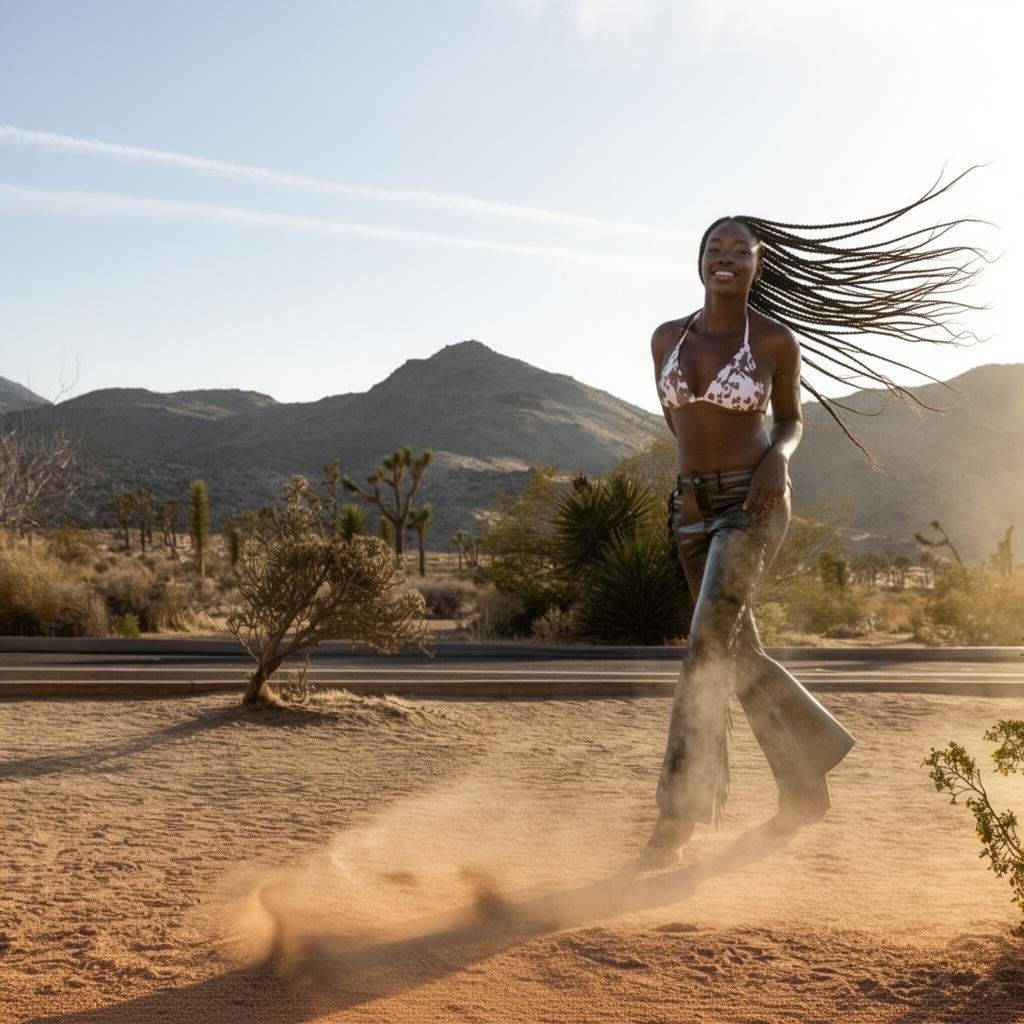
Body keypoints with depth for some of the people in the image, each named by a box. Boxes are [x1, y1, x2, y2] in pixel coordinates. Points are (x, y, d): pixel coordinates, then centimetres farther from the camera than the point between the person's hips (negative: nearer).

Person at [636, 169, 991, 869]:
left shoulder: (777, 340, -4)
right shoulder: (667, 338, 6)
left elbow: (791, 420, 9)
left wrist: (775, 461, -10)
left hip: (754, 505, -5)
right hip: (693, 509, 6)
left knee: (708, 647, -19)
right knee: (739, 655, 10)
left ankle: (676, 816, -14)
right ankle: (807, 785, 29)